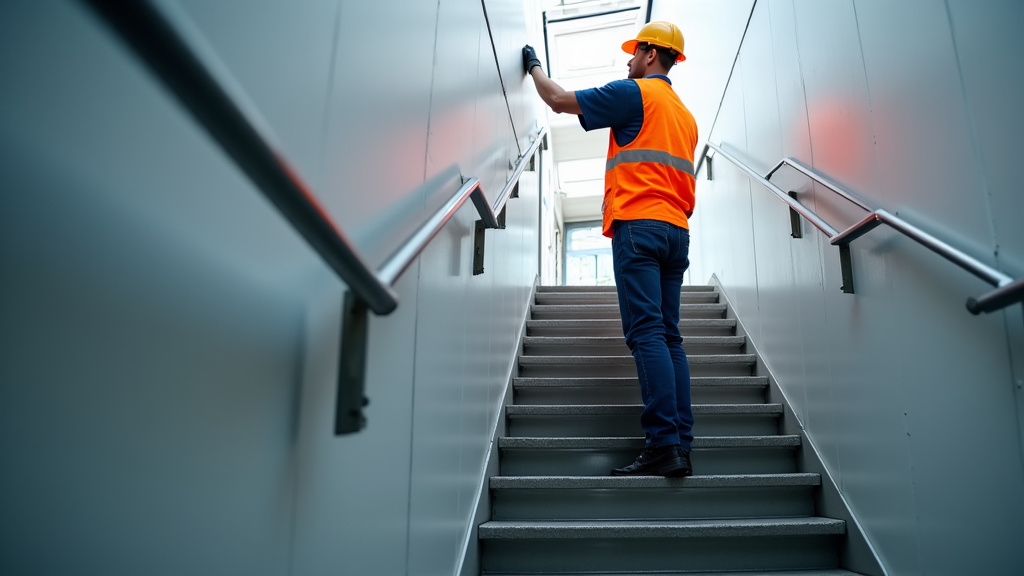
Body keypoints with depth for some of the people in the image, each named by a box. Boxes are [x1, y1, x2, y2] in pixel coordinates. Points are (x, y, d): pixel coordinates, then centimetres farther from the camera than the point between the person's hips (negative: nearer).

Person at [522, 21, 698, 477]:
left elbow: (559, 100, 7)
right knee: (668, 337, 3)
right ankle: (681, 445, 0)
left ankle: (663, 444, -18)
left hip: (638, 224, -8)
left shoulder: (635, 92, 3)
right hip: (677, 231, 8)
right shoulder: (684, 114, 28)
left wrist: (534, 66, 24)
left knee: (646, 334, -14)